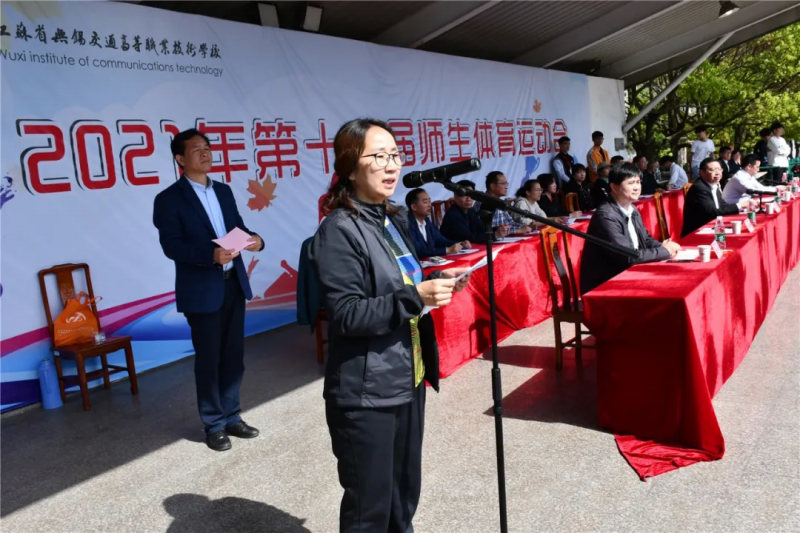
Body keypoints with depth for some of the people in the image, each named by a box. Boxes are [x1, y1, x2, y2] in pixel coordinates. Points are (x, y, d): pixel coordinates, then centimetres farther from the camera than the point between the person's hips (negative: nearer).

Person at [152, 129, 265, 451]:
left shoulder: (223, 191, 13)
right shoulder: (169, 199, -7)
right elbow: (171, 246, -15)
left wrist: (253, 239, -10)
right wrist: (211, 254, -28)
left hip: (234, 284, 6)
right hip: (201, 291, -6)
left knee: (234, 355, 14)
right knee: (208, 359, 6)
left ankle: (232, 417, 29)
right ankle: (214, 425, 22)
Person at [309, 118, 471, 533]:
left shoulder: (393, 222, 10)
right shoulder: (339, 231, -16)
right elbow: (346, 315, -21)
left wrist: (435, 283, 2)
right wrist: (415, 297, -27)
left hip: (408, 381, 8)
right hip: (366, 393, -8)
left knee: (406, 492, 21)